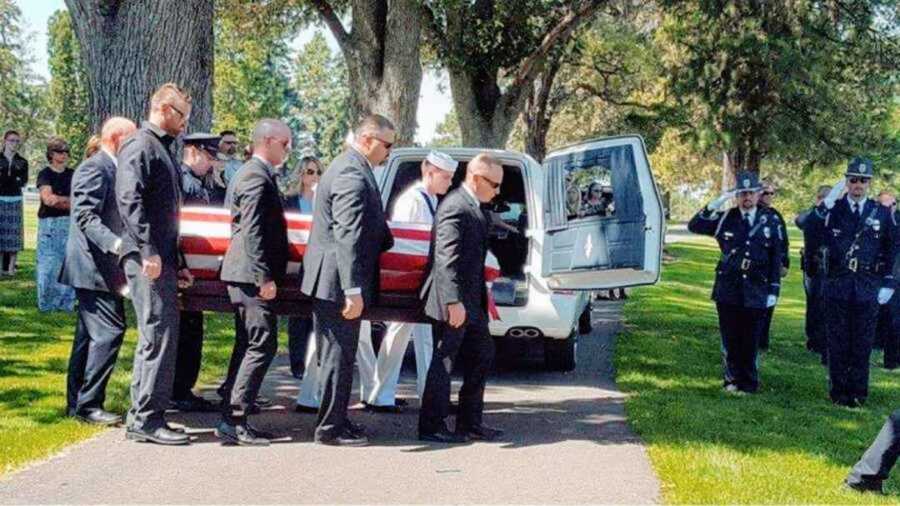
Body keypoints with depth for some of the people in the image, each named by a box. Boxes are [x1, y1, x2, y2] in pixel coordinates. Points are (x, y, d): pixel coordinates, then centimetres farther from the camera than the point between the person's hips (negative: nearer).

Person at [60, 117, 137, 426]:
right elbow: (85, 216, -24)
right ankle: (88, 403, -10)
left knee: (90, 334, 14)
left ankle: (77, 402, 20)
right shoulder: (94, 168, -14)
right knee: (109, 330, -13)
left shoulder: (110, 169, 17)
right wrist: (115, 244, -36)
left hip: (101, 267, 11)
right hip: (94, 265, -11)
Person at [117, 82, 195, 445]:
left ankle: (141, 416, 18)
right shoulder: (140, 147, -8)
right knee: (159, 335, -11)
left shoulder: (163, 150, 22)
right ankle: (147, 419, -8)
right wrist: (148, 251, -25)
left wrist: (177, 261, 22)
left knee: (158, 336, 12)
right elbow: (130, 200, -20)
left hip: (162, 258, 10)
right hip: (147, 259, -10)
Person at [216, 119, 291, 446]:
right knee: (262, 346, -10)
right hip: (252, 275, -11)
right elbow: (253, 232, -20)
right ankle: (234, 420, -12)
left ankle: (232, 419, 17)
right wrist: (265, 277, -22)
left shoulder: (251, 173, 19)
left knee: (249, 346, 13)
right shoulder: (257, 177, -14)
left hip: (243, 274, 11)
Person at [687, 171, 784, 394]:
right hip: (728, 289, 1)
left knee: (751, 340, 3)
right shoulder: (725, 218, 4)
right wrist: (716, 203, -12)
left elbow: (776, 258, 5)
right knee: (730, 340, 6)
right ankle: (732, 380, 19)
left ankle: (748, 383, 16)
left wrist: (773, 290, 0)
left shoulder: (770, 221, 3)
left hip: (756, 291, -1)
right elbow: (694, 226, -4)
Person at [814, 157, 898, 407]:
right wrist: (824, 207, -22)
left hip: (868, 290, 1)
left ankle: (858, 393, 16)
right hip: (838, 286, -1)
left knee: (862, 344, 6)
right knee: (837, 343, 6)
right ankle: (839, 391, 15)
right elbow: (818, 238, -12)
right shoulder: (833, 209, 1)